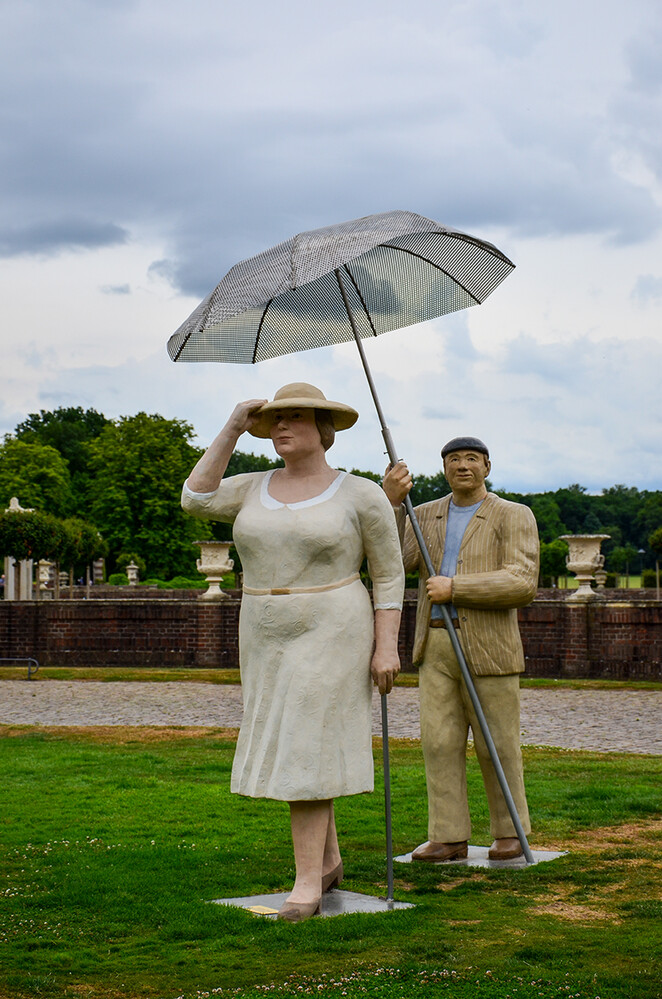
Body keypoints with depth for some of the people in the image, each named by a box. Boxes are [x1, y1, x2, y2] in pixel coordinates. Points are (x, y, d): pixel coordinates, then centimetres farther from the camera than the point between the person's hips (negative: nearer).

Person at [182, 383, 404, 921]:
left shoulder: (361, 495, -6)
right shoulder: (257, 489, 8)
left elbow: (390, 575, -4)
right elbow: (196, 499, -7)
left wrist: (387, 646, -11)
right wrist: (234, 429, -7)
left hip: (332, 635, -6)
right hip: (271, 639, 6)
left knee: (305, 749, -11)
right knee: (289, 747, 12)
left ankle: (307, 882, -6)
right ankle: (328, 858, 29)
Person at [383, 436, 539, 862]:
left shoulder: (514, 517, -3)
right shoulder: (425, 516, 11)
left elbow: (522, 585, -15)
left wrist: (454, 588, -20)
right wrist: (391, 503, -17)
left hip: (488, 649, -4)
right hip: (436, 648, 4)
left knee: (497, 745, 4)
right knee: (440, 743, 1)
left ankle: (510, 832, 19)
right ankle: (449, 838, 5)